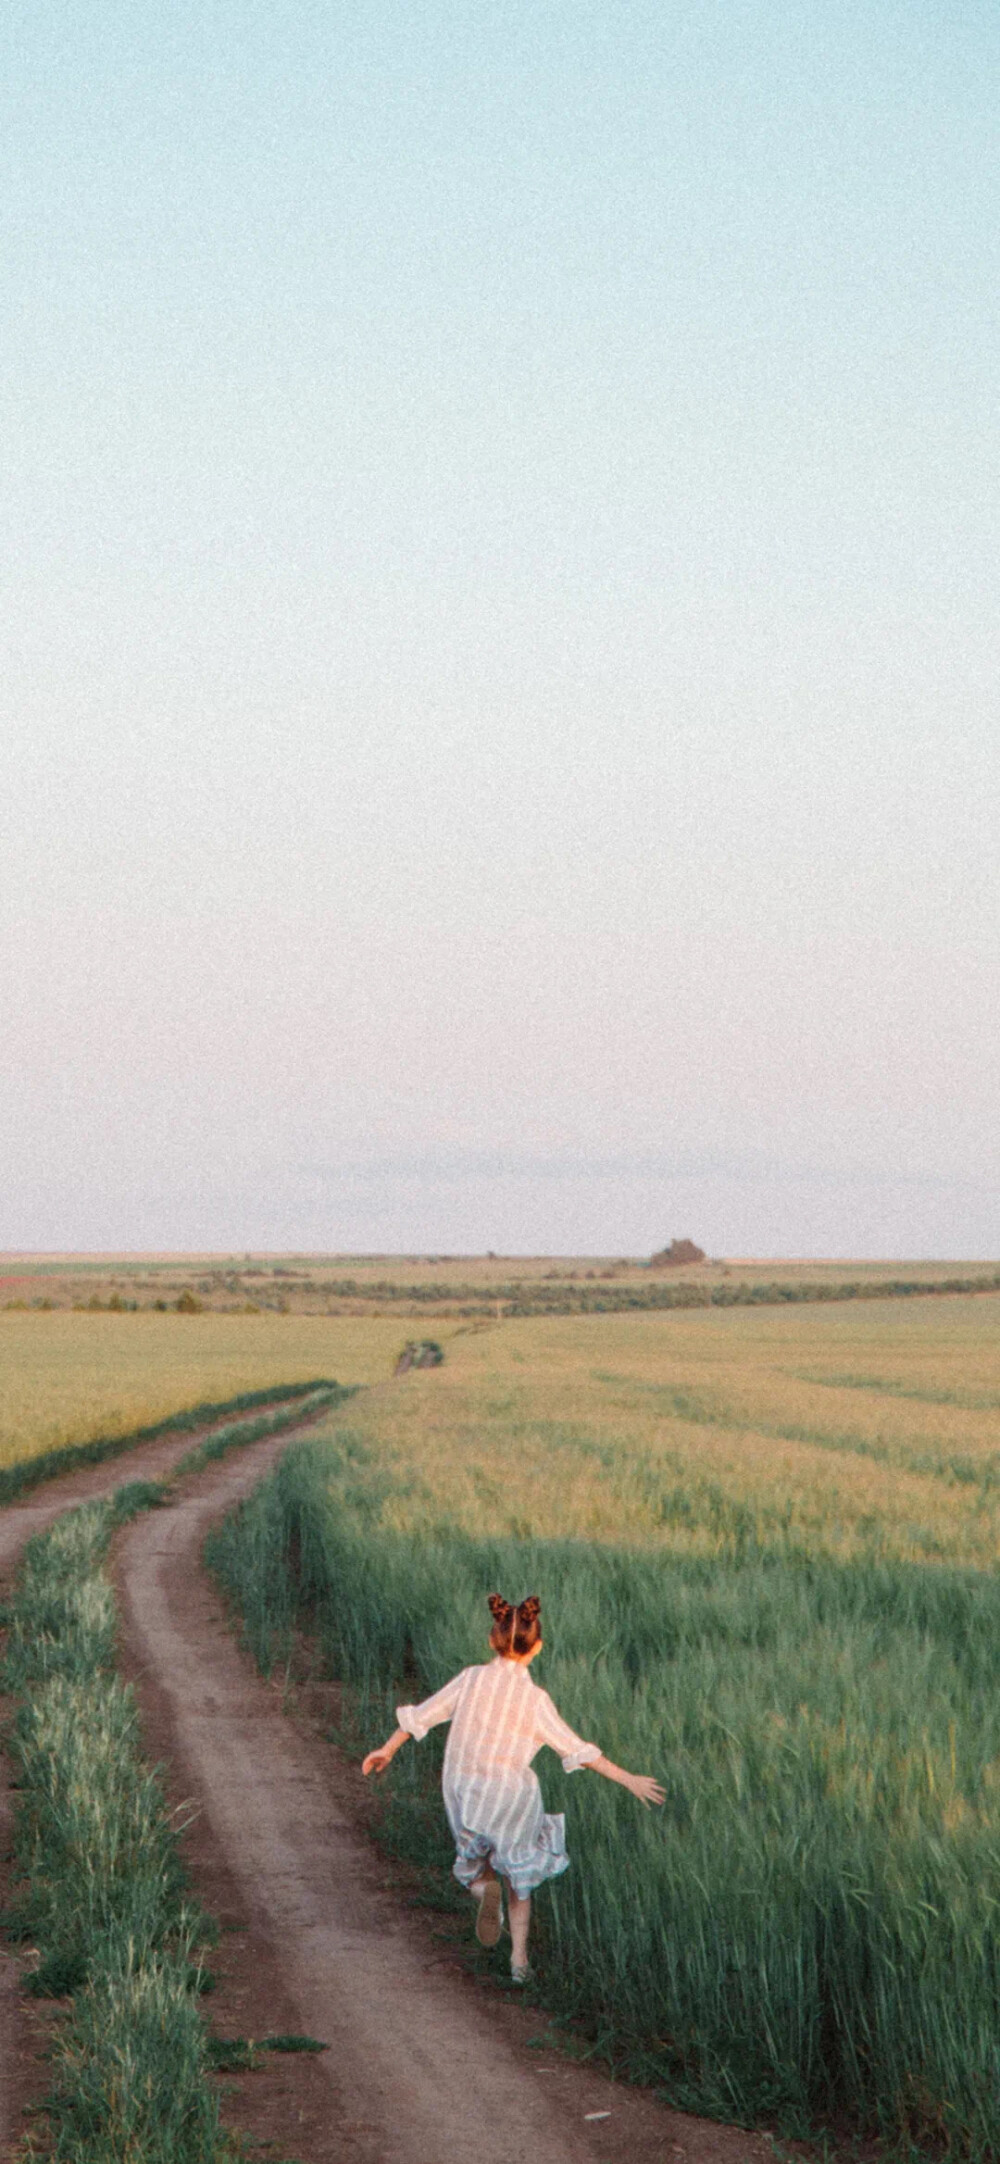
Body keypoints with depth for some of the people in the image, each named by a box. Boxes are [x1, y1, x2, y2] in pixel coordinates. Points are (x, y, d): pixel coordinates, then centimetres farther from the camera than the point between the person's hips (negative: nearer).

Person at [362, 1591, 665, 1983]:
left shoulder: (471, 1679, -6)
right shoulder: (535, 1700, -13)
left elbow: (421, 1715, 2)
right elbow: (577, 1750, -10)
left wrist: (387, 1750, 18)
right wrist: (628, 1779, -2)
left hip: (463, 1791, 2)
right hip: (511, 1793, -2)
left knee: (475, 1862, 23)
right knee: (519, 1873, 20)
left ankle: (485, 1889, -13)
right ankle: (519, 1958, 15)